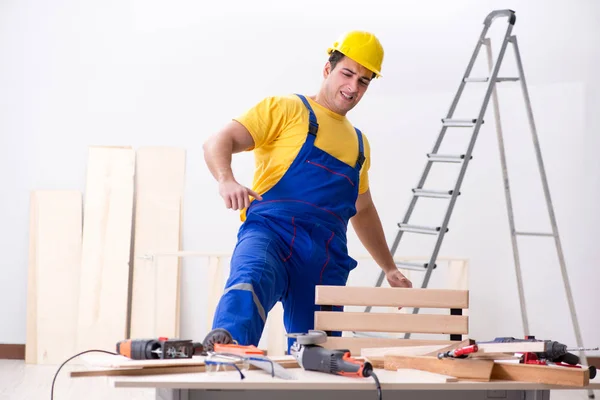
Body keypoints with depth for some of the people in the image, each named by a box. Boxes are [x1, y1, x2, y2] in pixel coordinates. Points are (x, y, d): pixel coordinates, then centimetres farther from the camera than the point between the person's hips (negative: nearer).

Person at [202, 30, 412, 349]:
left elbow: (363, 211, 42)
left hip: (326, 263, 7)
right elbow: (218, 143, 0)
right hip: (270, 234, -7)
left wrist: (390, 268, 41)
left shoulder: (359, 143, 30)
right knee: (251, 280, -40)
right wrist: (226, 181, -21)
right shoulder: (286, 109, 11)